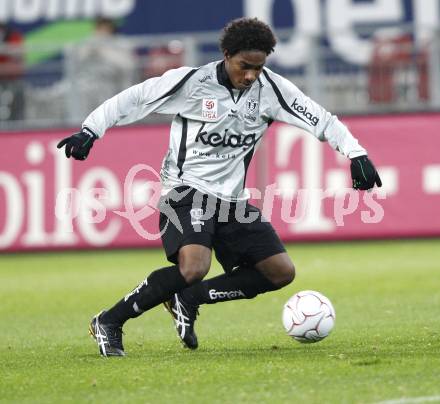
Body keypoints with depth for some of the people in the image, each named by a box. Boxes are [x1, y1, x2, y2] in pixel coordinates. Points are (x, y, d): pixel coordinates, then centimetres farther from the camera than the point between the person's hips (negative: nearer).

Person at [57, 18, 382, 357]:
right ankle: (109, 322, -16)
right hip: (187, 190, -6)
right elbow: (132, 99, -5)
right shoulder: (191, 81, -12)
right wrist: (90, 131, -11)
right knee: (194, 267, -31)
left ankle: (188, 299, 5)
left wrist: (356, 153, -11)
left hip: (232, 199, 6)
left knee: (281, 271, -3)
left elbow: (321, 120, 1)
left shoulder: (270, 88, -2)